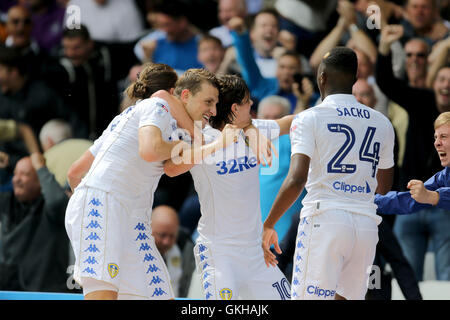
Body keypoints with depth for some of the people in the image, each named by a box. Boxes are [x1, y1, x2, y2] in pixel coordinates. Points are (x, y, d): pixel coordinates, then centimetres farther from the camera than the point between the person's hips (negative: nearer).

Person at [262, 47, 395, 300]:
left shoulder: (309, 119, -3)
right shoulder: (382, 123, 13)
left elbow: (296, 180, -13)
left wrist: (268, 225, -6)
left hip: (325, 219, -5)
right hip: (367, 225, 5)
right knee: (347, 297, 14)